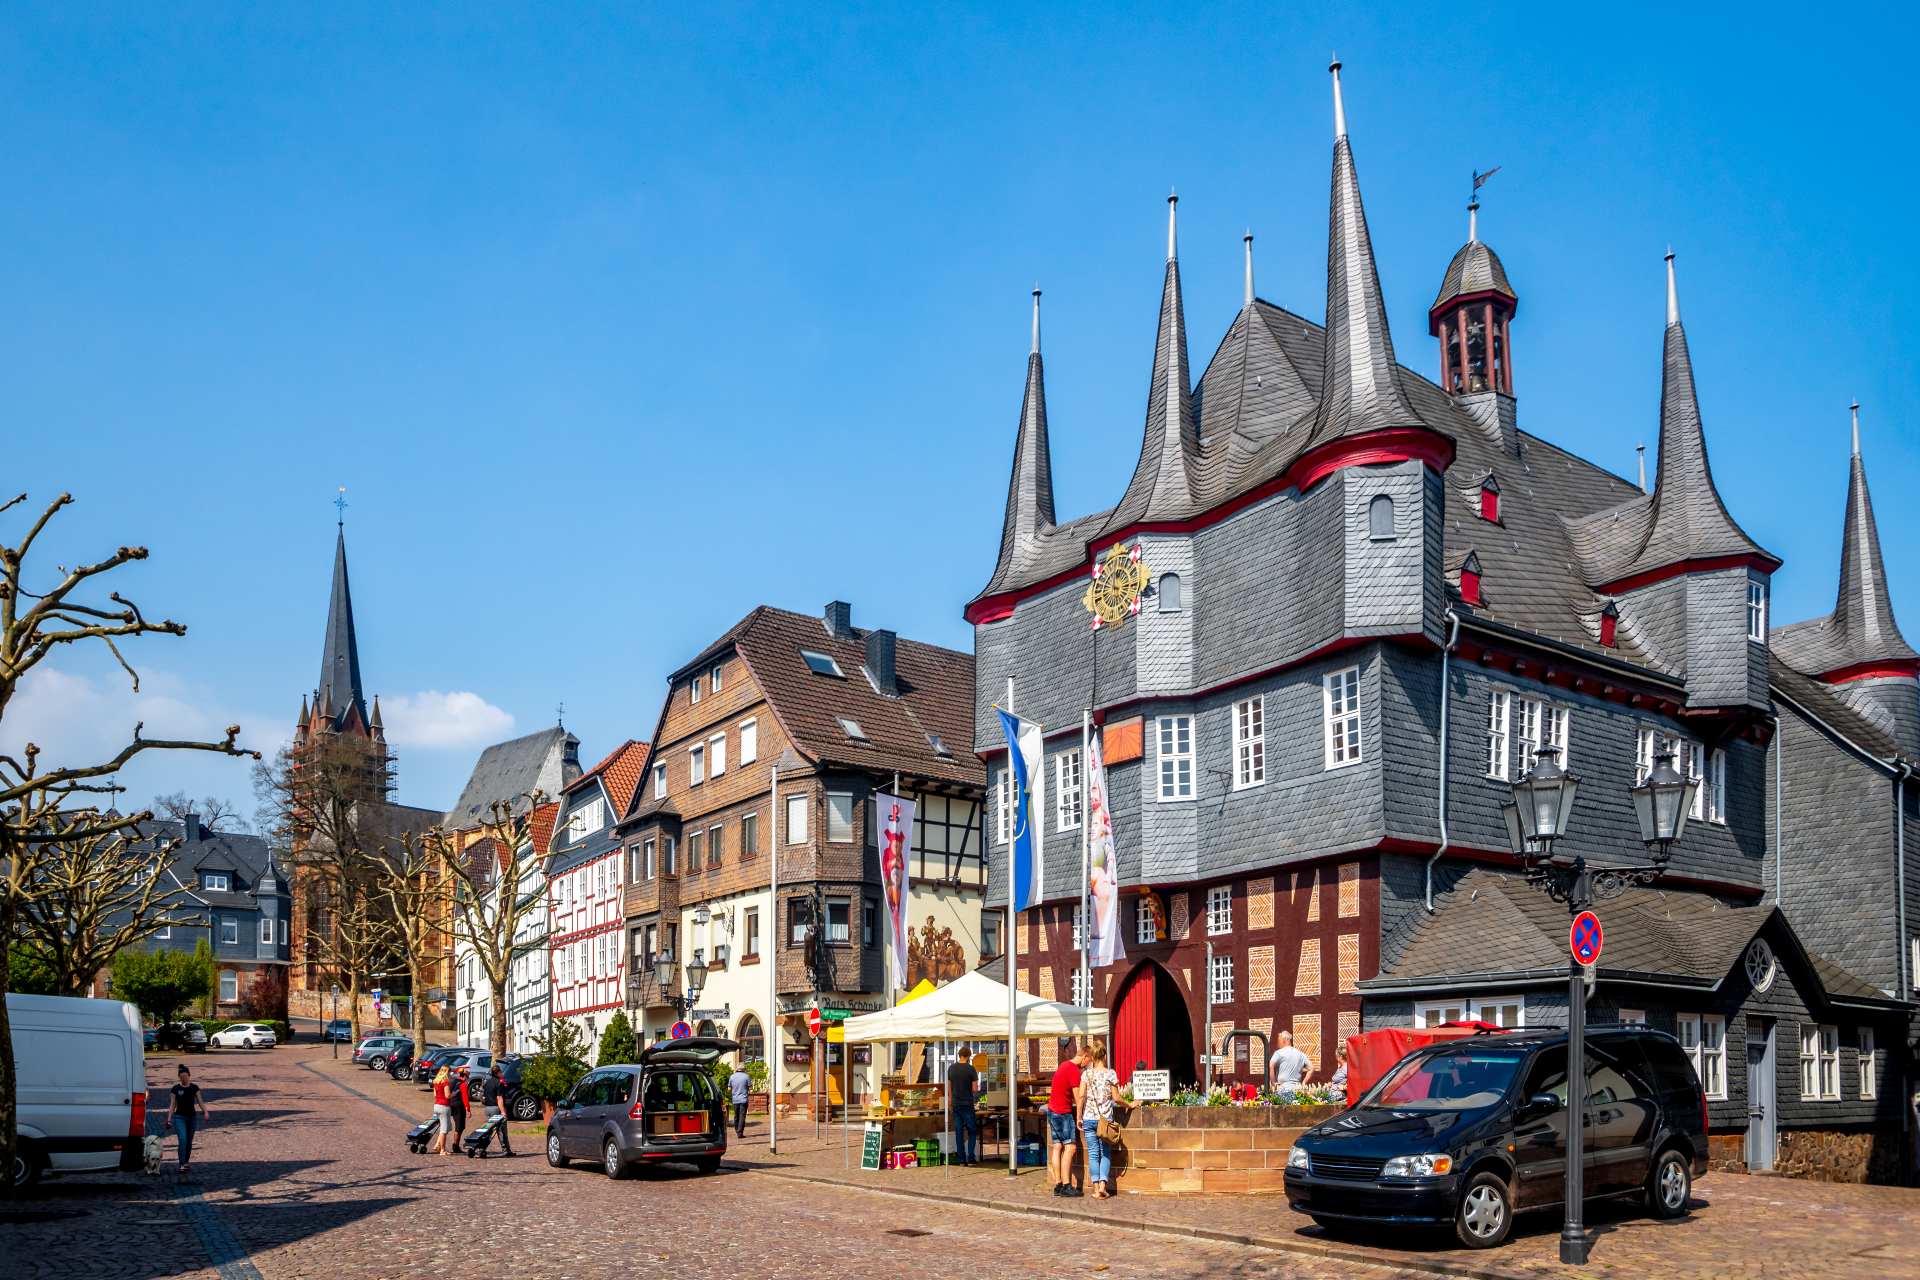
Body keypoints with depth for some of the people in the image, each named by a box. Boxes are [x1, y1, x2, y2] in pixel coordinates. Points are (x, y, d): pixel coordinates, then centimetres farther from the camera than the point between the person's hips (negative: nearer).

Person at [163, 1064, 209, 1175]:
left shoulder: (194, 1088, 3)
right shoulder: (176, 1088, 0)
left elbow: (200, 1101, 5)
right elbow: (172, 1104, 3)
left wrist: (205, 1112, -10)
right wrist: (169, 1119, -2)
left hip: (192, 1117, 3)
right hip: (179, 1117, -3)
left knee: (189, 1142, 9)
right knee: (182, 1140, -17)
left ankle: (186, 1163, 21)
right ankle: (182, 1165, -18)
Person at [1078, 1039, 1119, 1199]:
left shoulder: (1086, 1074, 0)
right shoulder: (1110, 1073, -3)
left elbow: (1081, 1097, -4)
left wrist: (1079, 1117, 3)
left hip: (1089, 1118, 1)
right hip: (1105, 1118, -1)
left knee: (1093, 1154, 6)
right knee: (1105, 1153, 10)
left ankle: (1096, 1188, 3)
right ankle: (1103, 1184, -4)